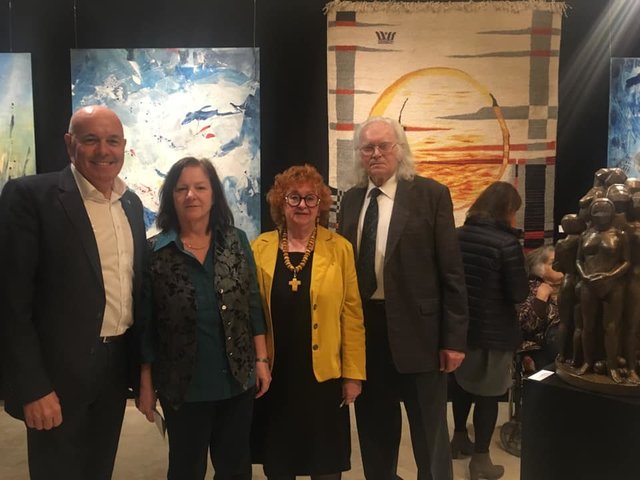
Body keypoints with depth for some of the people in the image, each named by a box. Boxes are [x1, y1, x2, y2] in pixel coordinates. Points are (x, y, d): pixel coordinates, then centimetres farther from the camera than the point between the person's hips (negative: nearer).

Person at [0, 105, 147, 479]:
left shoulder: (132, 203, 7)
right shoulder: (30, 195, -13)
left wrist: (143, 361, 12)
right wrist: (33, 386, -18)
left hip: (117, 364, 6)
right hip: (60, 371, -6)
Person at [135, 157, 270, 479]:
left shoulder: (237, 241, -1)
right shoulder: (155, 251, -8)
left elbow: (254, 306, 3)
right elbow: (146, 324, -4)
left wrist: (261, 360, 1)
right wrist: (146, 383, -2)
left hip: (237, 380, 2)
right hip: (183, 386, -2)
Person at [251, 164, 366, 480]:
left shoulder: (339, 248, -3)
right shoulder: (260, 248, 1)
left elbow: (352, 315, -3)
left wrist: (353, 374, -4)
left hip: (323, 375, -1)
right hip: (274, 376, 1)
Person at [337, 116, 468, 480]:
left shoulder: (431, 194, -5)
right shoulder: (351, 200, 9)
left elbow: (451, 271, -7)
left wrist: (454, 337, -10)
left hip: (416, 328, -4)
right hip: (364, 327, 4)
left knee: (429, 435, 10)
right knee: (375, 429, 18)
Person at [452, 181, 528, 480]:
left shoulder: (459, 235, -2)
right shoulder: (507, 243, -19)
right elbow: (519, 293, -15)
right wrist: (525, 279, 5)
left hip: (461, 324, 6)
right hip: (494, 330, -5)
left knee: (462, 382, 23)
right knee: (488, 393, 7)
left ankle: (459, 436, 40)